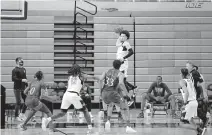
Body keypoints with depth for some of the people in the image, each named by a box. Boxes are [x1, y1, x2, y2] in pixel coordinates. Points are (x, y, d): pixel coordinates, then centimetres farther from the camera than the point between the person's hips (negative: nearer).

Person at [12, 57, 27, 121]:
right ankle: (16, 116, 8)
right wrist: (21, 80, -22)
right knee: (18, 103, -4)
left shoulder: (24, 69, 13)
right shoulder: (15, 70, -9)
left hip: (23, 88, 7)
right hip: (17, 89, -7)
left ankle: (22, 114, 22)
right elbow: (13, 79, -19)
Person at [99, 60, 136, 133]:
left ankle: (108, 121, 21)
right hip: (113, 93, -5)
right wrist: (126, 93, -14)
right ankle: (128, 127, -6)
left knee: (111, 105, 38)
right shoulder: (120, 74, 3)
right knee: (125, 108, 8)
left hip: (104, 93, 5)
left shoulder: (106, 71, 16)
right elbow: (121, 83, -17)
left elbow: (100, 79, 1)